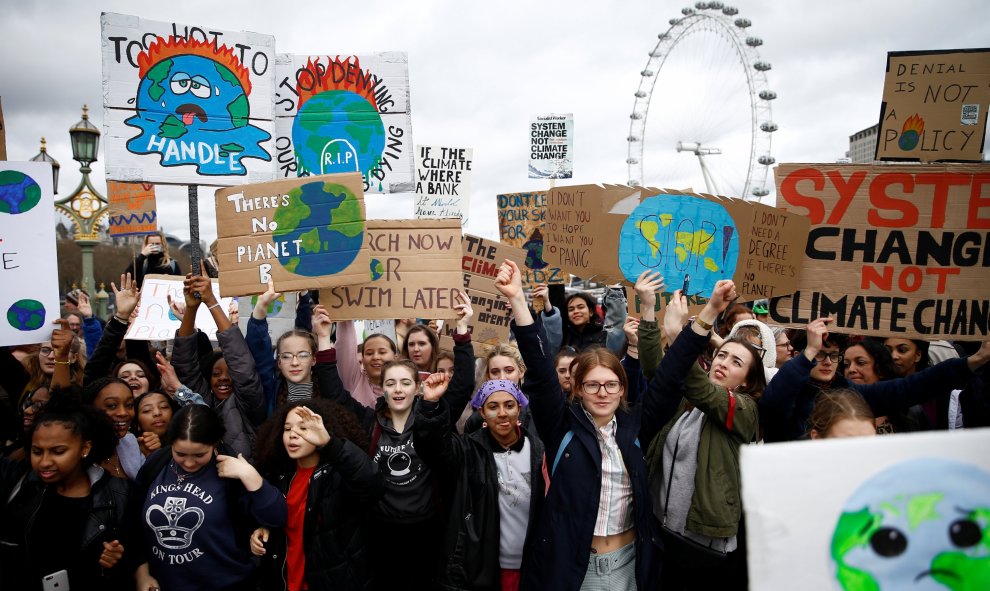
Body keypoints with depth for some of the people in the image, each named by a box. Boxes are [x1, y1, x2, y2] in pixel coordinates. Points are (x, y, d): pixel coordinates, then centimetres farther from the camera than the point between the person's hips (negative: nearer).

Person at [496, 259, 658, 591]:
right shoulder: (563, 425, -6)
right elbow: (539, 369, -16)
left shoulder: (633, 424, 1)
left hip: (630, 561, 3)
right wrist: (517, 299, -25)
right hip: (572, 564, -2)